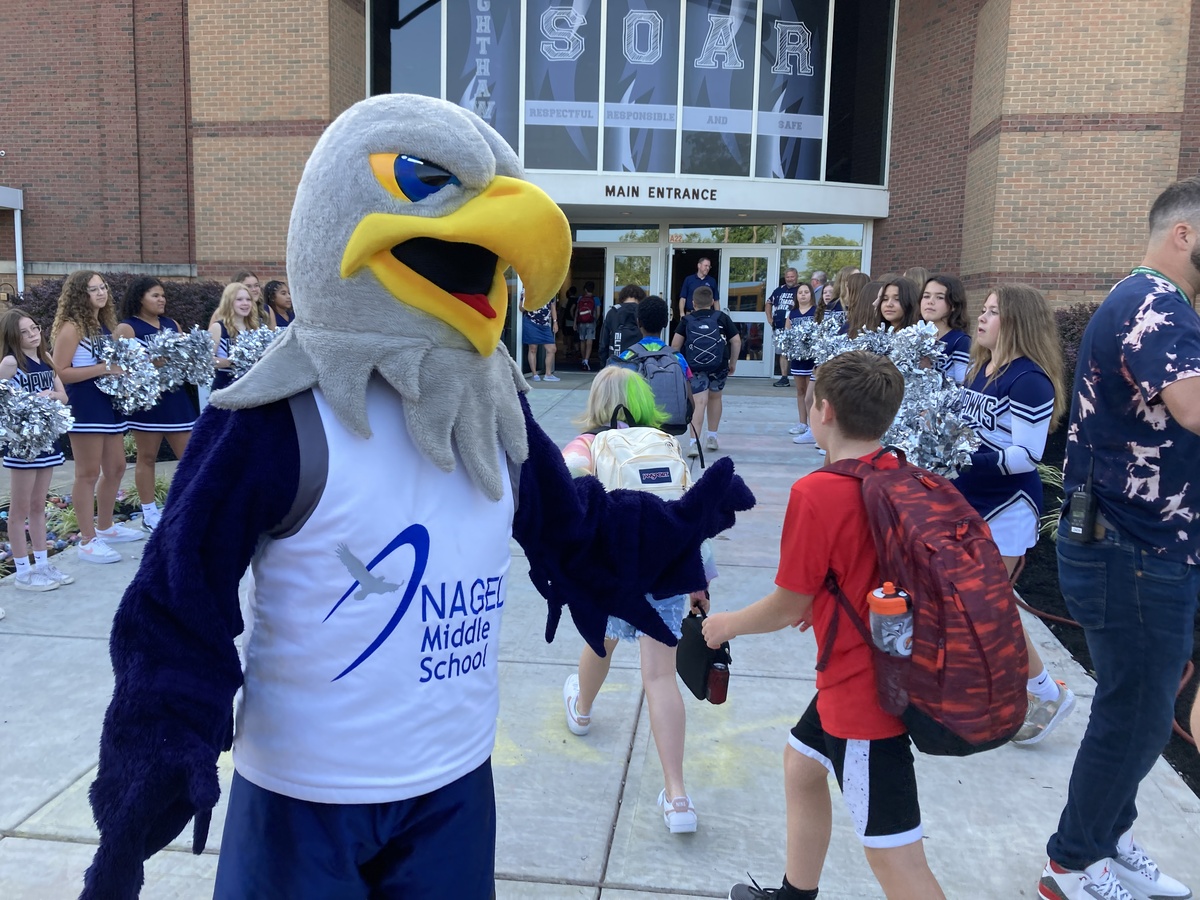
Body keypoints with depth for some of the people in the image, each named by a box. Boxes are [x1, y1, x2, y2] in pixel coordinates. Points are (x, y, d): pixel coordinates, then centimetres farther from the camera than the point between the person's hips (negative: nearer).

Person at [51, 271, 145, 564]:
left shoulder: (105, 325, 13)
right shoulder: (71, 328, -11)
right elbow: (59, 372, -19)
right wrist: (101, 369, -22)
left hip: (109, 403, 9)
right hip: (84, 406, -9)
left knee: (115, 468, 15)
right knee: (88, 473, -4)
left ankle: (105, 527, 31)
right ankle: (87, 541, 3)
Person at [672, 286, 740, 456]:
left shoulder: (687, 320, 2)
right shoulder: (722, 318, 4)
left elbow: (675, 344, -6)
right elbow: (736, 341, 2)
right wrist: (733, 362, 12)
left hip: (694, 367, -1)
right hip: (719, 366, 1)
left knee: (699, 403, -3)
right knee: (715, 397, 22)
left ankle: (693, 443, -17)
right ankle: (712, 438, 32)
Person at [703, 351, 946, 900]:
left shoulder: (816, 493, -23)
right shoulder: (902, 477, 0)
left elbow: (785, 608, -13)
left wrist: (726, 624, 5)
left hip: (863, 689, -9)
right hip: (884, 667, 9)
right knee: (801, 760, 28)